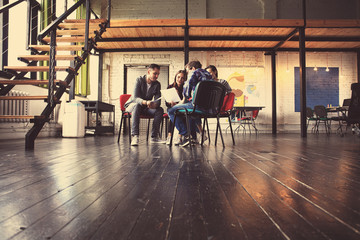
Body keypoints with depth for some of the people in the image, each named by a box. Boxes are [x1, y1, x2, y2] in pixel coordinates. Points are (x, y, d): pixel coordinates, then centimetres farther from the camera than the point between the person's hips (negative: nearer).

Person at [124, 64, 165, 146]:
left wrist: (155, 104, -37)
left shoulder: (157, 84, -2)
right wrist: (146, 102, -47)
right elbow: (135, 98, -26)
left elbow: (158, 100, -10)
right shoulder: (139, 80, -15)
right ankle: (135, 136, -44)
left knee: (160, 110, -22)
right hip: (132, 105, -4)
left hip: (145, 108, 4)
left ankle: (154, 137, -22)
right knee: (137, 105, -38)